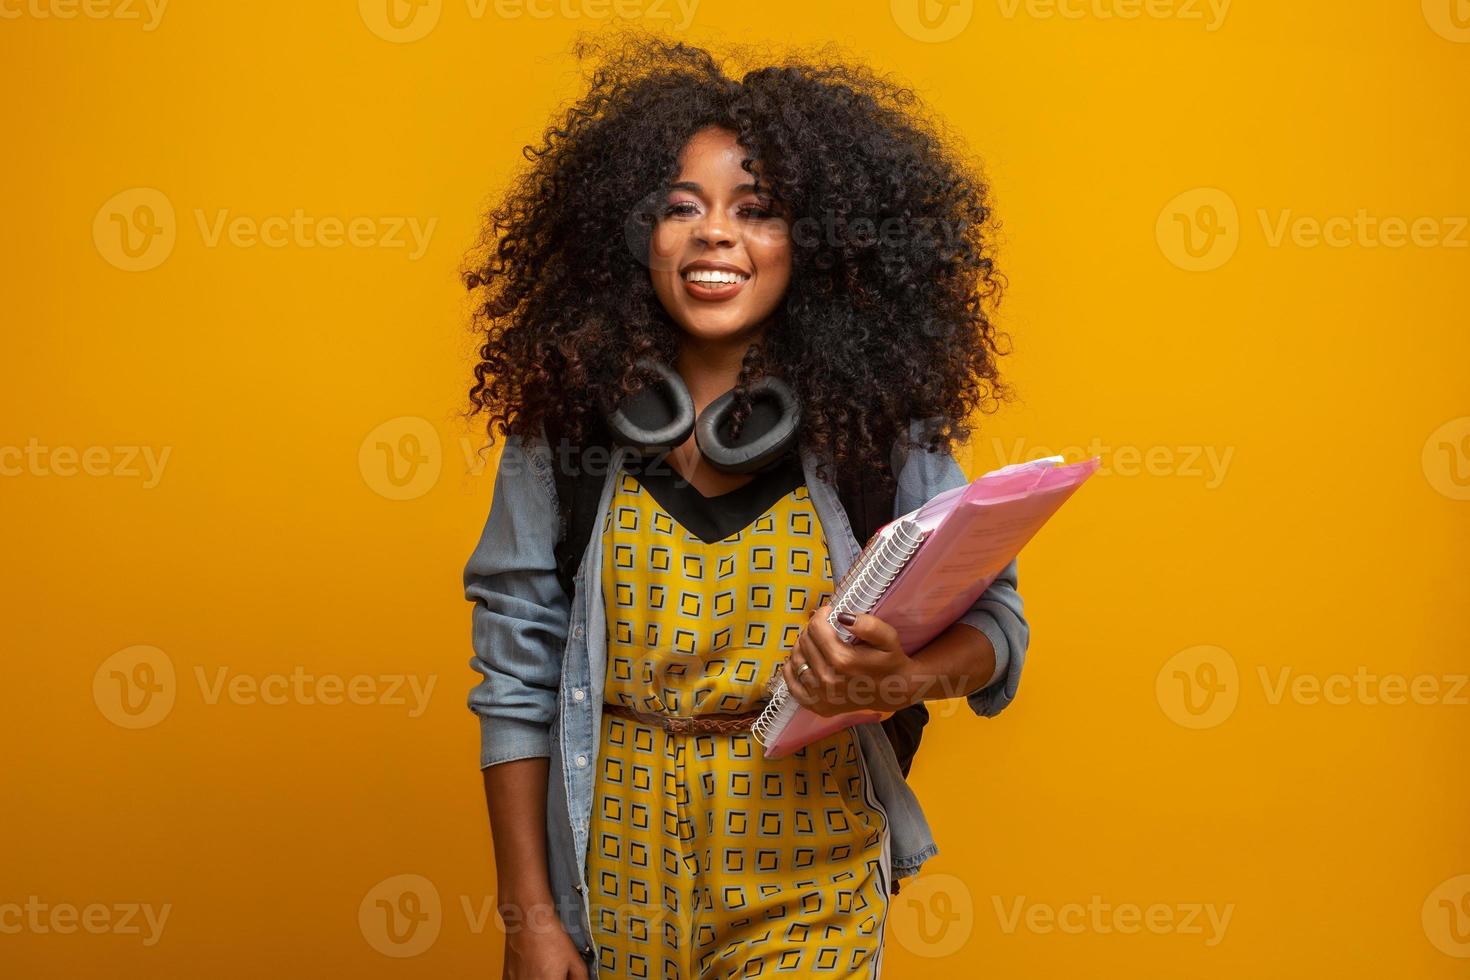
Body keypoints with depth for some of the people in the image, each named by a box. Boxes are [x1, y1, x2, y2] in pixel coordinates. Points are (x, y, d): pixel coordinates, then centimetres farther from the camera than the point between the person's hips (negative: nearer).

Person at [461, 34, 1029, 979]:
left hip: (805, 874, -1)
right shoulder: (563, 420, -4)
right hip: (617, 876, 1)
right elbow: (515, 679, -1)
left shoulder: (880, 423, -6)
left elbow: (992, 619, -1)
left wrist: (901, 677, -24)